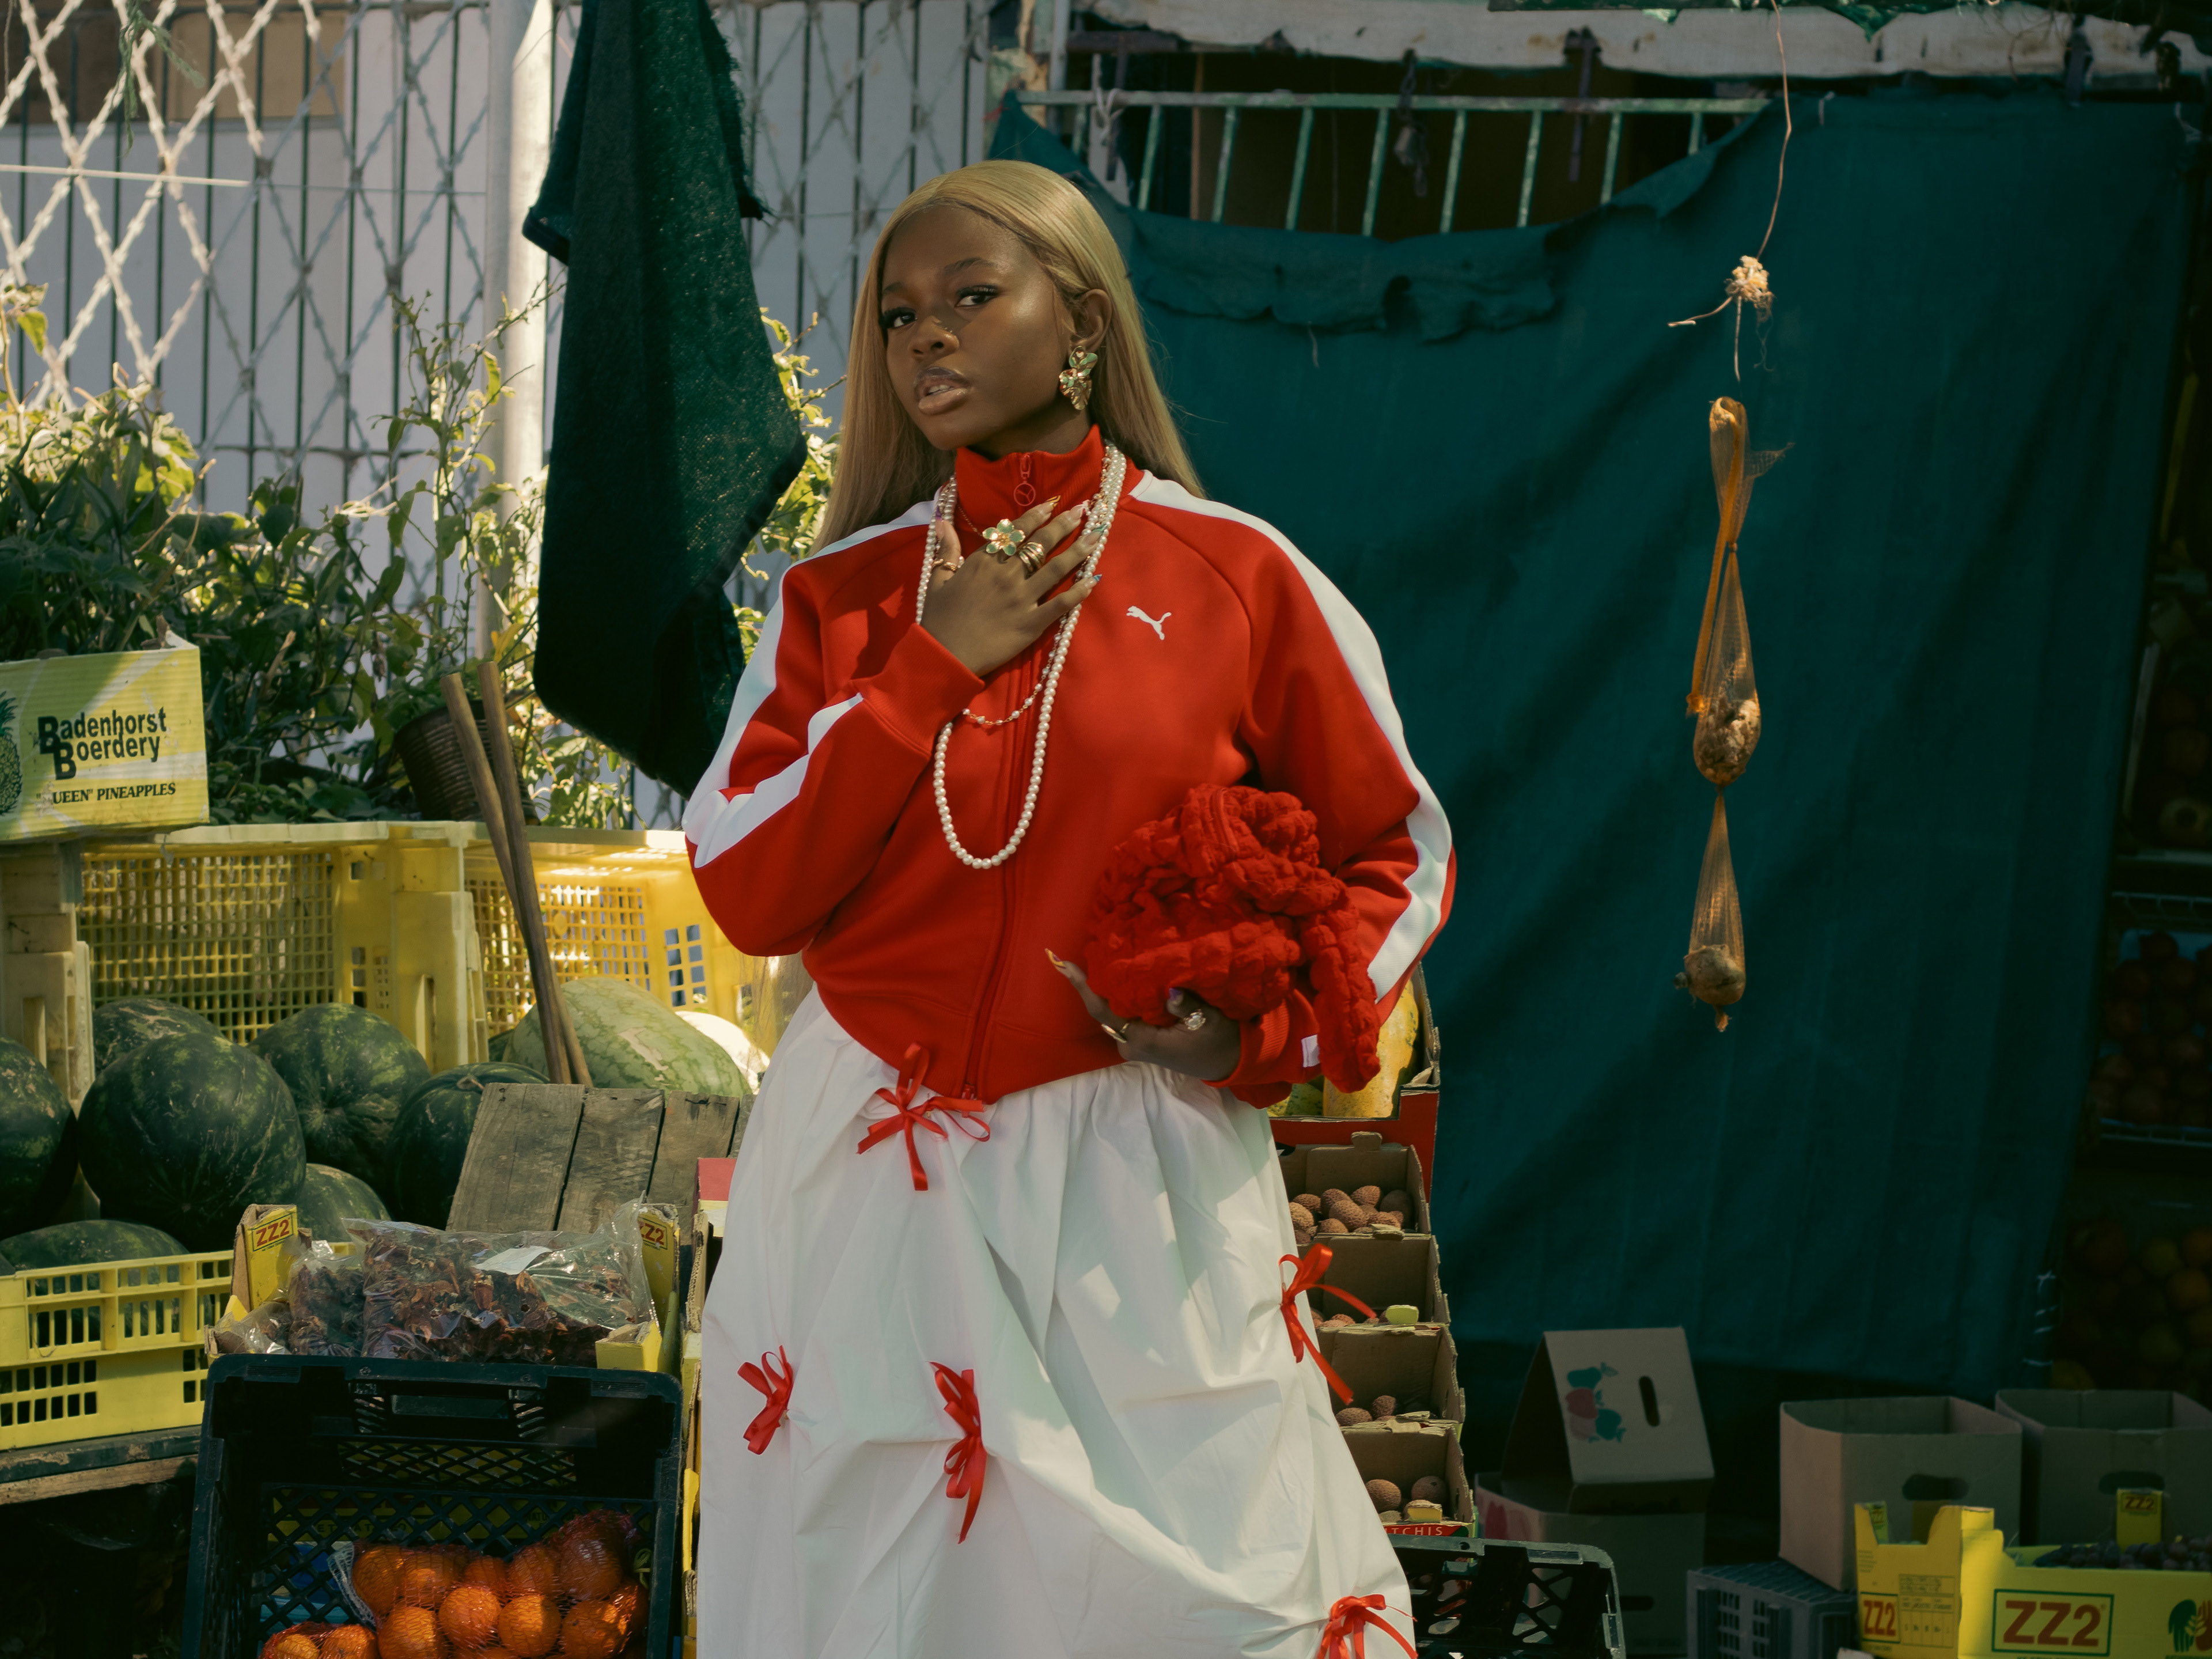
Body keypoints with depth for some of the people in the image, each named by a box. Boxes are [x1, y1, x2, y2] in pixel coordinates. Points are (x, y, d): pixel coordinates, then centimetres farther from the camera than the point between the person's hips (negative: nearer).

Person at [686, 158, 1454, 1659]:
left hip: (1130, 1180, -2)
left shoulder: (1238, 579, -1)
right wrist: (934, 669, -8)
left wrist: (1266, 1034, -11)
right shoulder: (843, 596, 6)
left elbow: (1402, 851, 6)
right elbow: (749, 897, -3)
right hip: (865, 1176, 2)